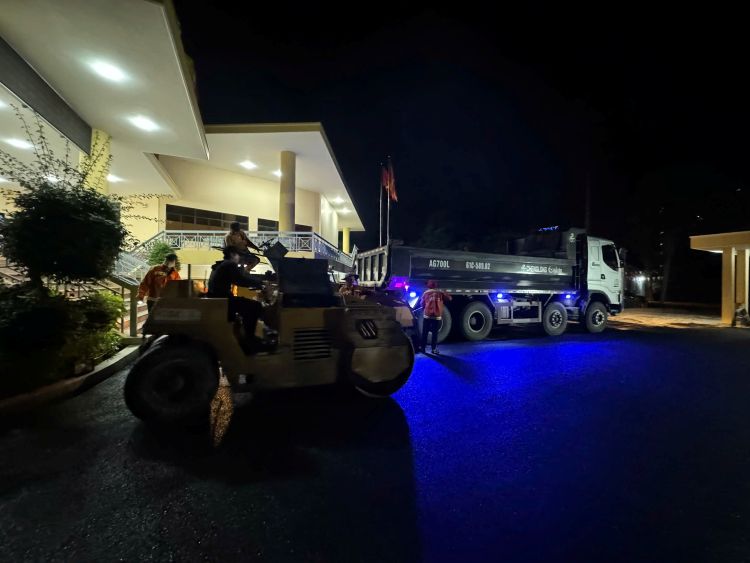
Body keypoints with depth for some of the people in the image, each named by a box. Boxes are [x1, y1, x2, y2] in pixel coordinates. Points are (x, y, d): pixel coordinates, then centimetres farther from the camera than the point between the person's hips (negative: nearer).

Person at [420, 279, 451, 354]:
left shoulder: (425, 293, 5)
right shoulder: (440, 293, 3)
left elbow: (422, 303, 9)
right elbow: (449, 298, 7)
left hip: (427, 315, 0)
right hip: (437, 316, 0)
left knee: (424, 332, 8)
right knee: (435, 333, 6)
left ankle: (423, 348, 11)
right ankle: (434, 349, 7)